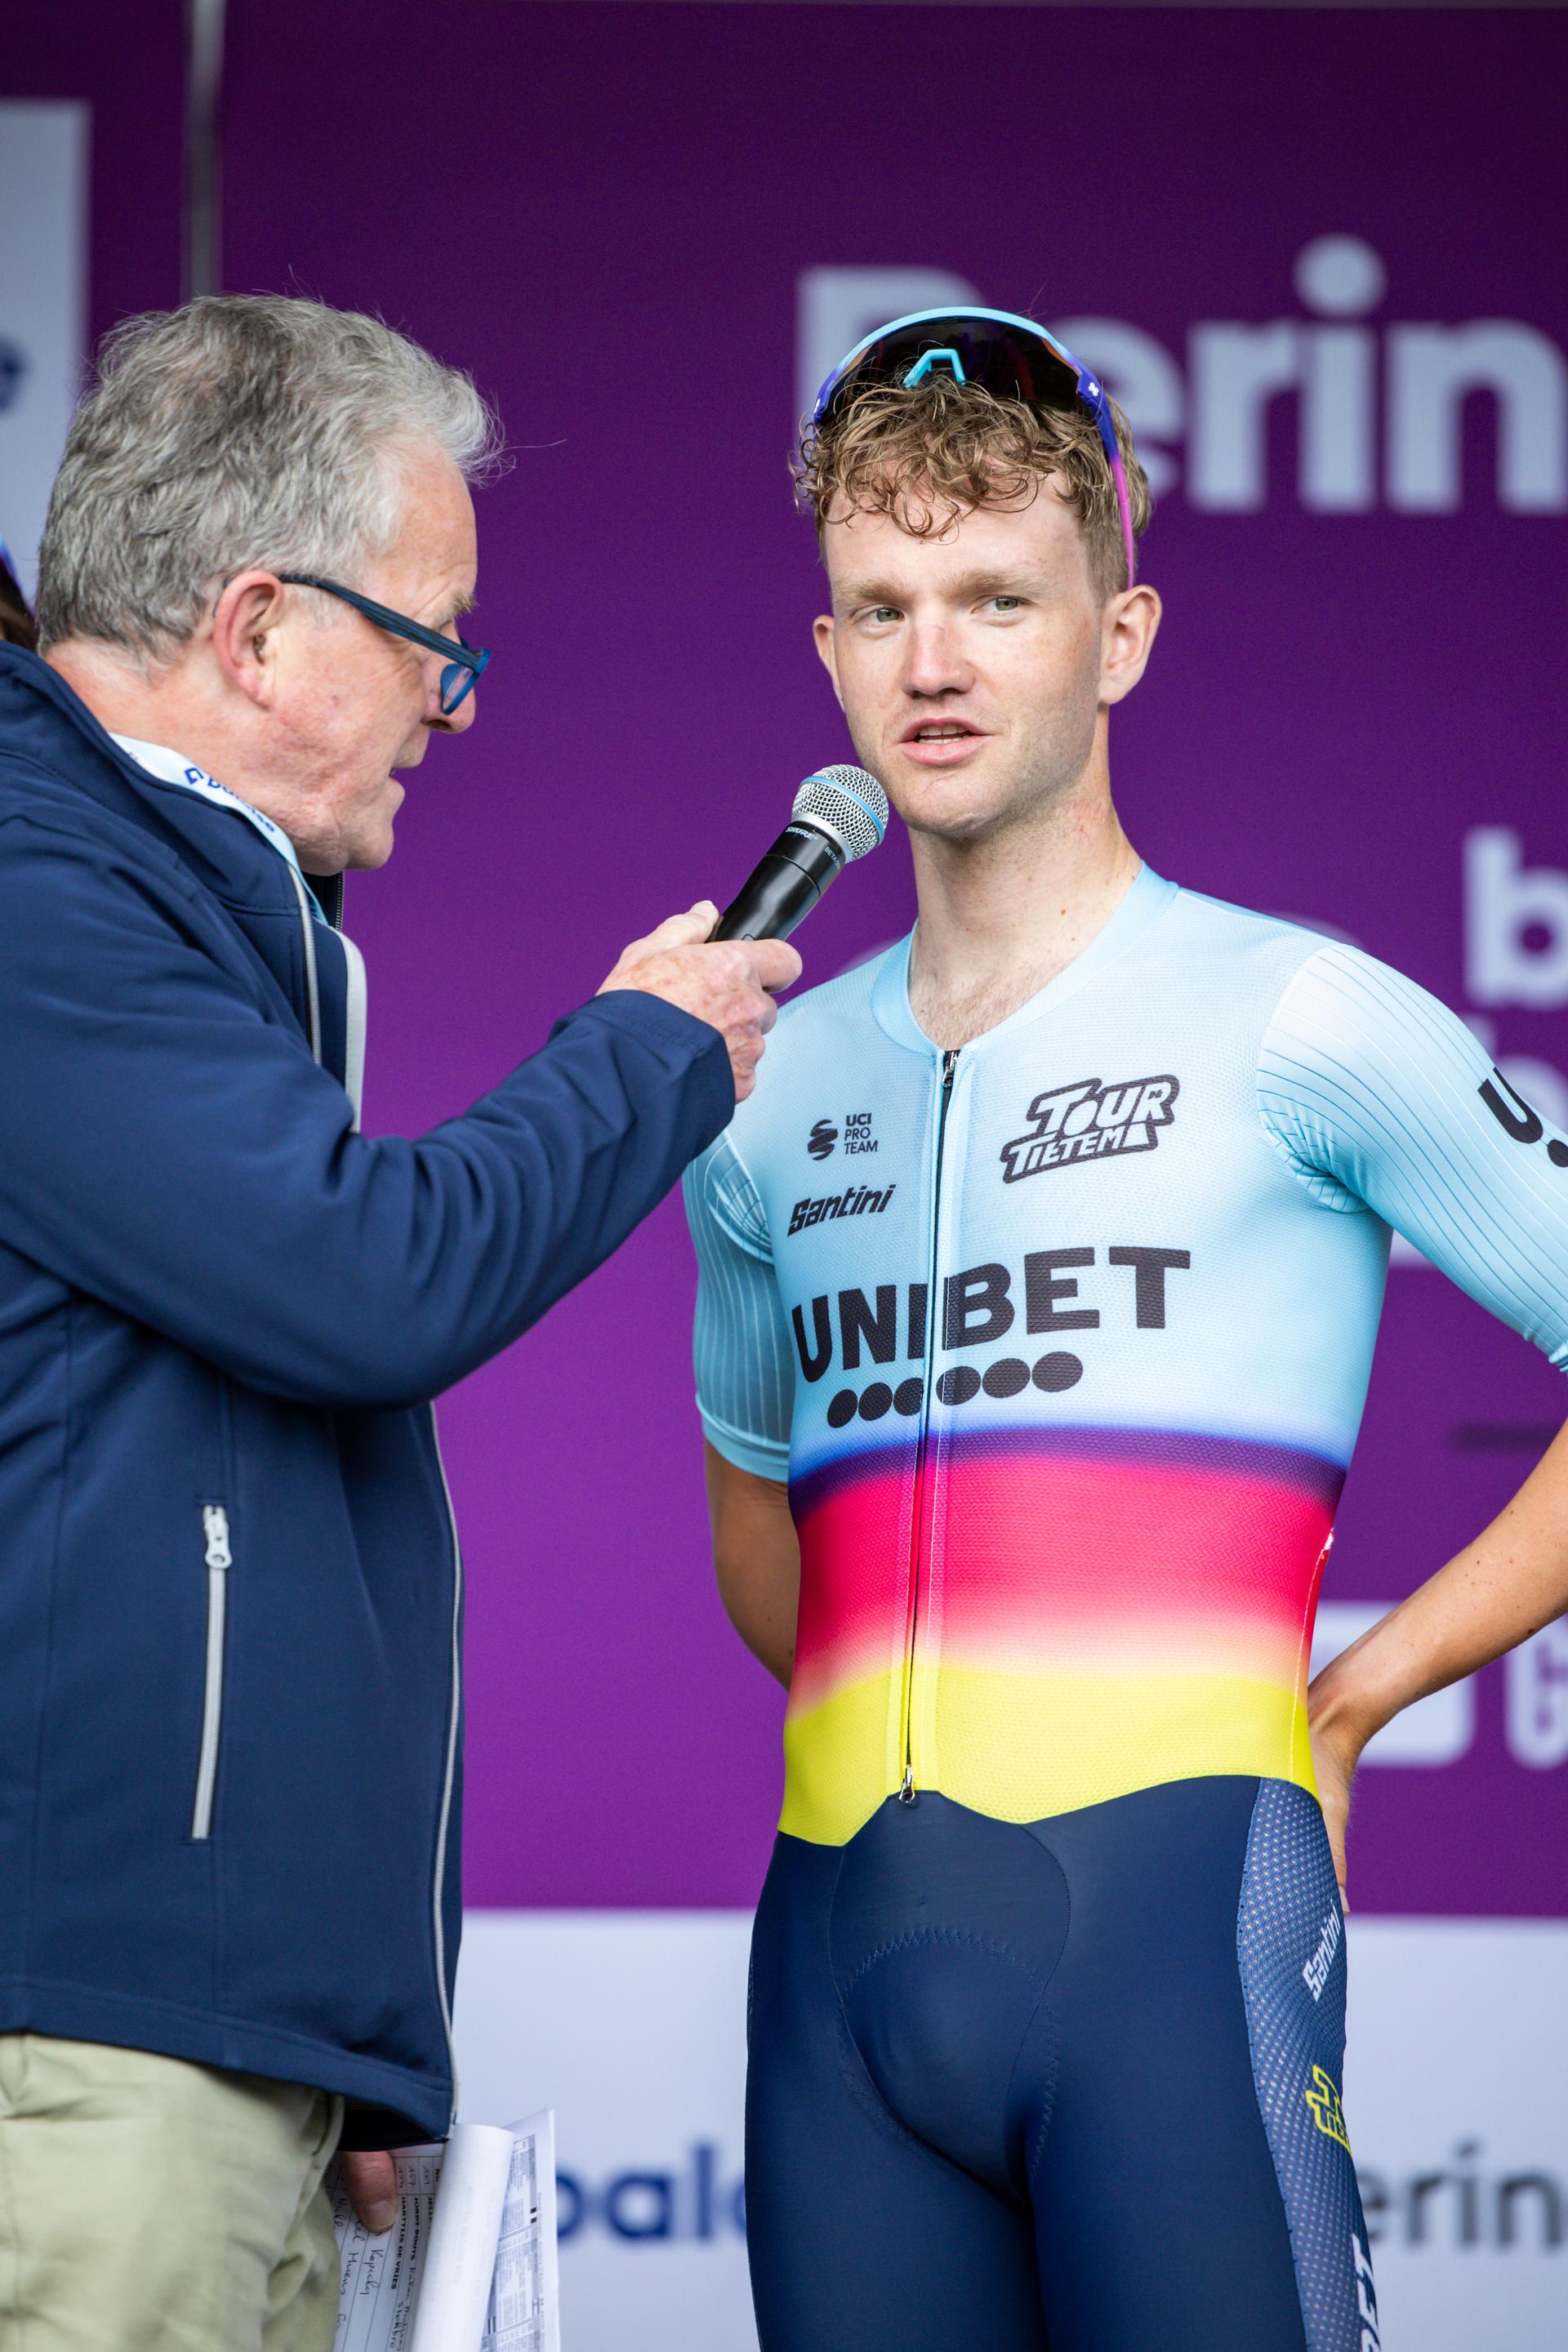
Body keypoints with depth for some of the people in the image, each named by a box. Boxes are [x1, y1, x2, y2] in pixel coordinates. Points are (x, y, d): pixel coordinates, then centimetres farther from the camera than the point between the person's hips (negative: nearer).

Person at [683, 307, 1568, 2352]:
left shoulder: (1294, 1026, 2)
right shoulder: (765, 1090, 16)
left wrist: (1346, 1704, 1)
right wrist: (923, 1721, 14)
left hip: (1178, 1900, -5)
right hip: (845, 1943, 5)